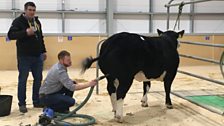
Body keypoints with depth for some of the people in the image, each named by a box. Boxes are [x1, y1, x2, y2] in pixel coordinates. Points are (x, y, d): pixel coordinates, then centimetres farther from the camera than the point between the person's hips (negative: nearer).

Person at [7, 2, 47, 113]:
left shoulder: (37, 22, 13)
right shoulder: (18, 21, -8)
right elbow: (10, 35, -18)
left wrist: (43, 51, 19)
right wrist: (26, 32, -29)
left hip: (37, 56, 6)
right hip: (24, 57, -6)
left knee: (38, 79, 10)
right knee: (22, 80, 0)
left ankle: (37, 102, 20)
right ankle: (22, 104, 8)